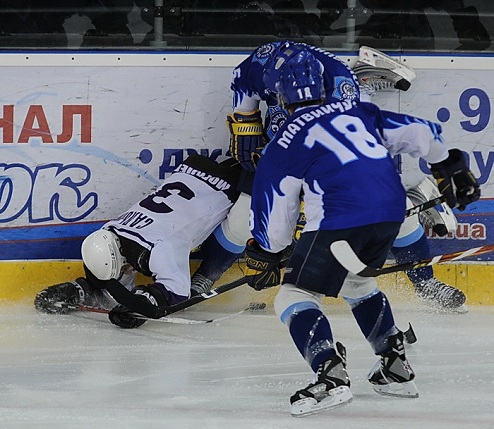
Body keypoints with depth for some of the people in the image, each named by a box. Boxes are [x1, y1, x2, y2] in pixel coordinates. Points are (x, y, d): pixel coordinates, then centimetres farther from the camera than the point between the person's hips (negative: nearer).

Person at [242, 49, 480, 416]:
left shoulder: (286, 142, 9)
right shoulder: (359, 112, 22)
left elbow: (275, 208, 10)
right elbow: (419, 133, 22)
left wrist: (265, 255, 24)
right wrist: (449, 168, 36)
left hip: (340, 219, -6)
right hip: (391, 212, 6)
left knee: (295, 296, 0)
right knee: (357, 282, 32)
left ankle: (331, 376, -23)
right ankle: (397, 369, 30)